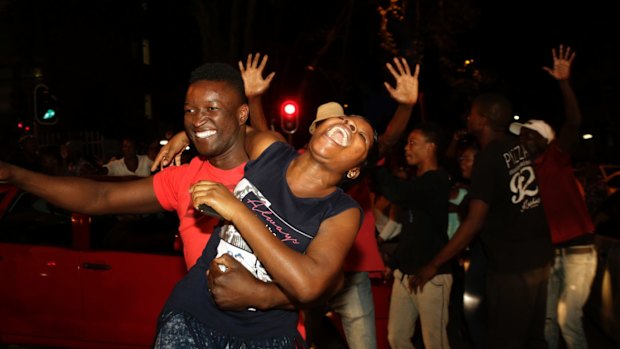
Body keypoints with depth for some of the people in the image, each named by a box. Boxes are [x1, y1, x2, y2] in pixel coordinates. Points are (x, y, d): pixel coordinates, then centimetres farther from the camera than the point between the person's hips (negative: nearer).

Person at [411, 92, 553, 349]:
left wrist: (433, 265, -18)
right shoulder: (519, 146, 5)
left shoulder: (488, 158, -17)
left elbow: (474, 222, -21)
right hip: (540, 257, 8)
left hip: (512, 266, -8)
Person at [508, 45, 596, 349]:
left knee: (568, 318, -7)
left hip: (578, 248, -5)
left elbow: (574, 122, -18)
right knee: (548, 317, 8)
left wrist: (564, 82, -28)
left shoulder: (556, 157, -2)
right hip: (548, 251, 5)